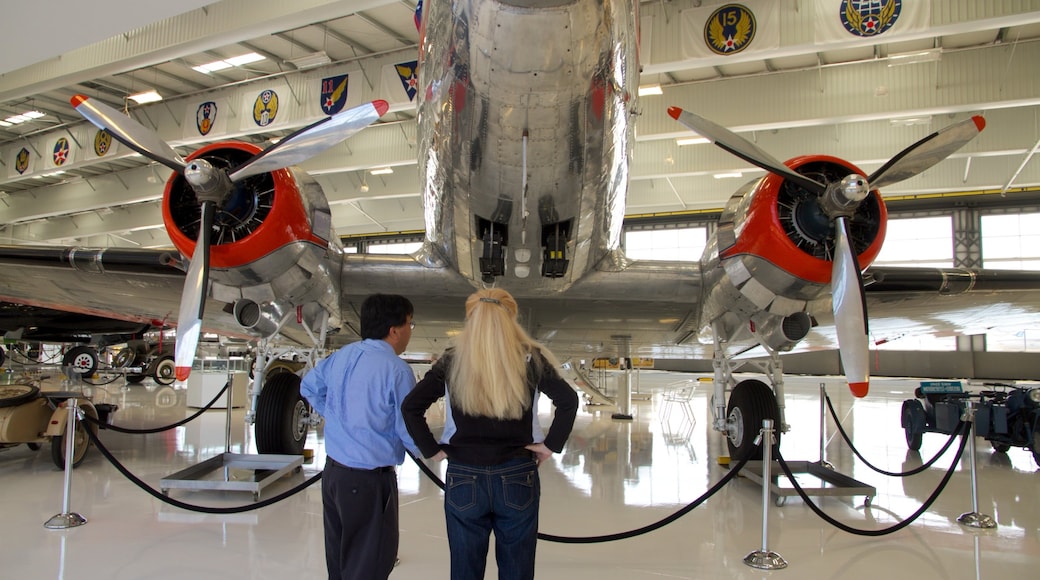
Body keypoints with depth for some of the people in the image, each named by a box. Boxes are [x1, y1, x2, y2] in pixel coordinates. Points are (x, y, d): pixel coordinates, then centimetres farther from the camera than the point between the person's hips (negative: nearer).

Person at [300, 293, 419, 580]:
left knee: (338, 557, 22)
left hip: (333, 471, 8)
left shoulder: (342, 355, 4)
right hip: (369, 480, -7)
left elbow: (309, 387, 20)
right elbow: (409, 431, -14)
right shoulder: (397, 369, -18)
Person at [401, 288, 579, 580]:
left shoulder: (452, 361, -4)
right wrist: (551, 445, -2)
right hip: (518, 478, 0)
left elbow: (411, 407, -6)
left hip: (463, 479, 0)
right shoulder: (530, 359, -5)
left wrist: (432, 449, 2)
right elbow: (568, 400, -10)